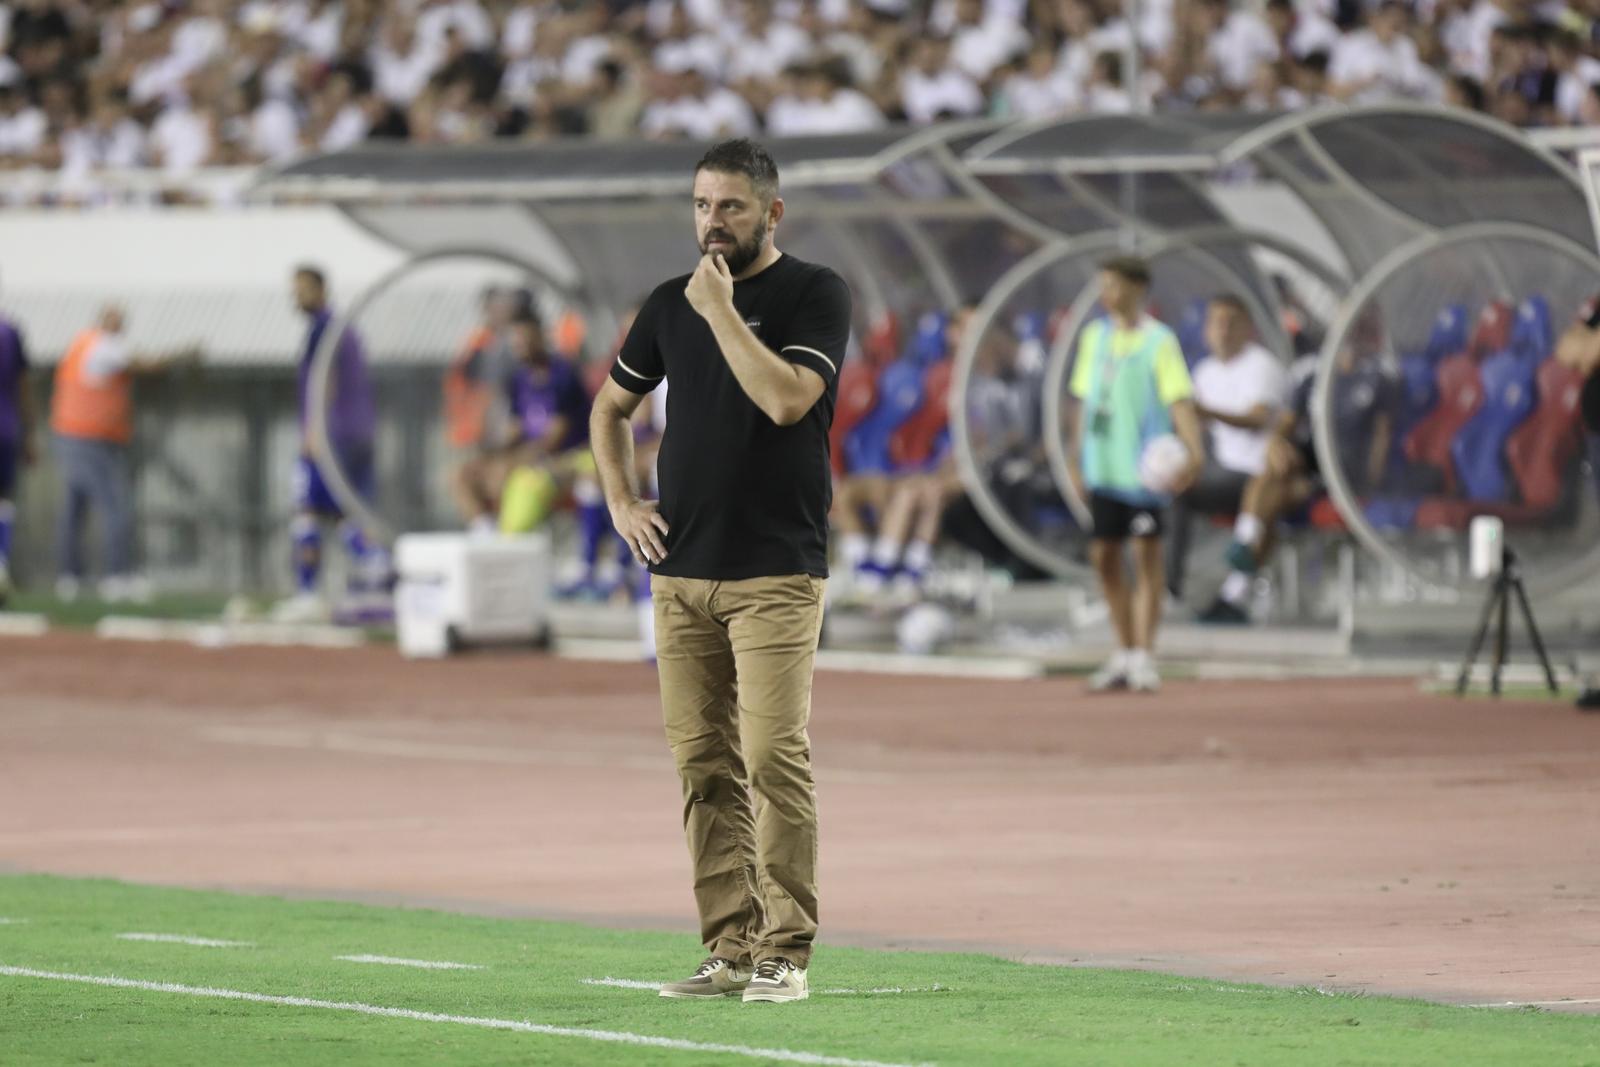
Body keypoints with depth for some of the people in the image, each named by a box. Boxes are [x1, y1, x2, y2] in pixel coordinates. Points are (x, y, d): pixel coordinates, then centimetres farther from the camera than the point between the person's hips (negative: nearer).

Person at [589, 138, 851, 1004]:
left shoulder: (814, 295, -2)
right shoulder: (671, 303, 13)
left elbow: (787, 397, -18)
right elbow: (611, 405, 25)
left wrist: (721, 311, -13)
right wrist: (620, 502, 11)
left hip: (775, 573, -5)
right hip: (681, 573, 5)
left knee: (774, 756, -11)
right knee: (703, 763, 4)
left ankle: (785, 952, -8)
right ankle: (729, 948, 7)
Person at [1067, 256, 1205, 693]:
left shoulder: (1158, 341, -5)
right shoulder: (1094, 337, 12)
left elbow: (1180, 400, -13)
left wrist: (1194, 452, -26)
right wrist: (1077, 461, 16)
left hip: (1143, 467, -6)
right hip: (1102, 469, 6)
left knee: (1147, 556, -4)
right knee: (1104, 558, 7)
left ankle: (1144, 657, -2)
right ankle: (1125, 653, 19)